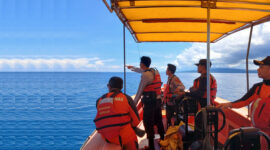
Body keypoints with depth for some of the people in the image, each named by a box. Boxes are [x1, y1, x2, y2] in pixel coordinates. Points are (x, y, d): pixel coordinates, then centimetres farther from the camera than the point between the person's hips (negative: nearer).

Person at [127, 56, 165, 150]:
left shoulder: (146, 75, -13)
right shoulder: (155, 71, 13)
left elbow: (140, 91, -12)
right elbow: (142, 70, 33)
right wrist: (132, 68, 47)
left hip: (149, 102, -9)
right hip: (158, 100, 9)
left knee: (148, 124, -2)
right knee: (158, 122, 19)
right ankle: (163, 141, 31)